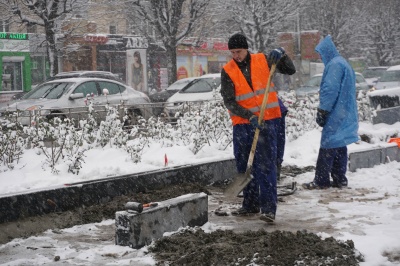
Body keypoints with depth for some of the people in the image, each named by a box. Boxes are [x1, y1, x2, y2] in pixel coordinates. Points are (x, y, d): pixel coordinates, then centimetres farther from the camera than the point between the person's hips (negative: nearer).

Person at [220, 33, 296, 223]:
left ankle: (269, 207, -9)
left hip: (266, 120, -2)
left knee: (266, 164, -8)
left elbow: (290, 70, 9)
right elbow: (229, 101, -9)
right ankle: (250, 204, 24)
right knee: (243, 164, 10)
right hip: (242, 123, 2)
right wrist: (249, 116, -20)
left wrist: (281, 55, -10)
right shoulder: (228, 71, -1)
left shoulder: (262, 60, 2)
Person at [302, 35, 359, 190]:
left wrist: (322, 111, -15)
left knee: (327, 147, -5)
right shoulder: (343, 63, 18)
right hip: (344, 115, 10)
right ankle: (340, 178, 15)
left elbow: (330, 90, -20)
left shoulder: (334, 65, -15)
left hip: (335, 115, -10)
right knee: (339, 146, 12)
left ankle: (321, 180, -1)